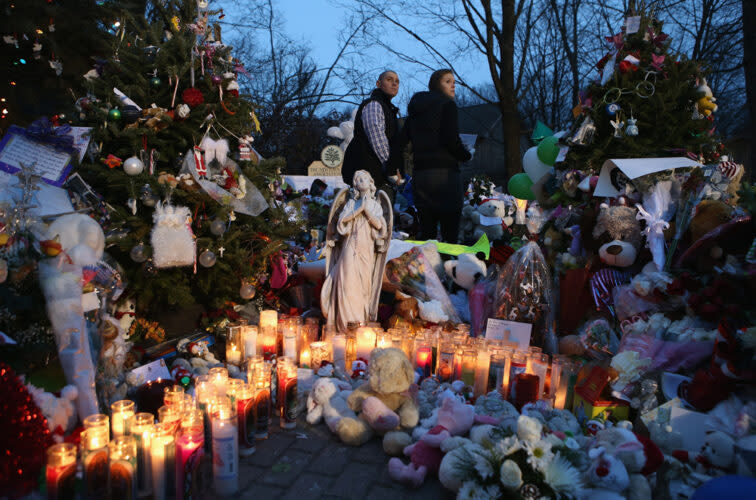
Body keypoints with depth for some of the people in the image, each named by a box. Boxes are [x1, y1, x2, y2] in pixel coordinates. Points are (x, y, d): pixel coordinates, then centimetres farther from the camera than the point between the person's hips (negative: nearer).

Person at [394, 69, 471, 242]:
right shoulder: (447, 104, -1)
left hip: (418, 173, 7)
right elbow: (451, 140, -11)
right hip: (443, 173, -7)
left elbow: (401, 140, 12)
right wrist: (467, 156, 6)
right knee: (450, 234, -6)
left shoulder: (416, 109, 19)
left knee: (426, 233, 12)